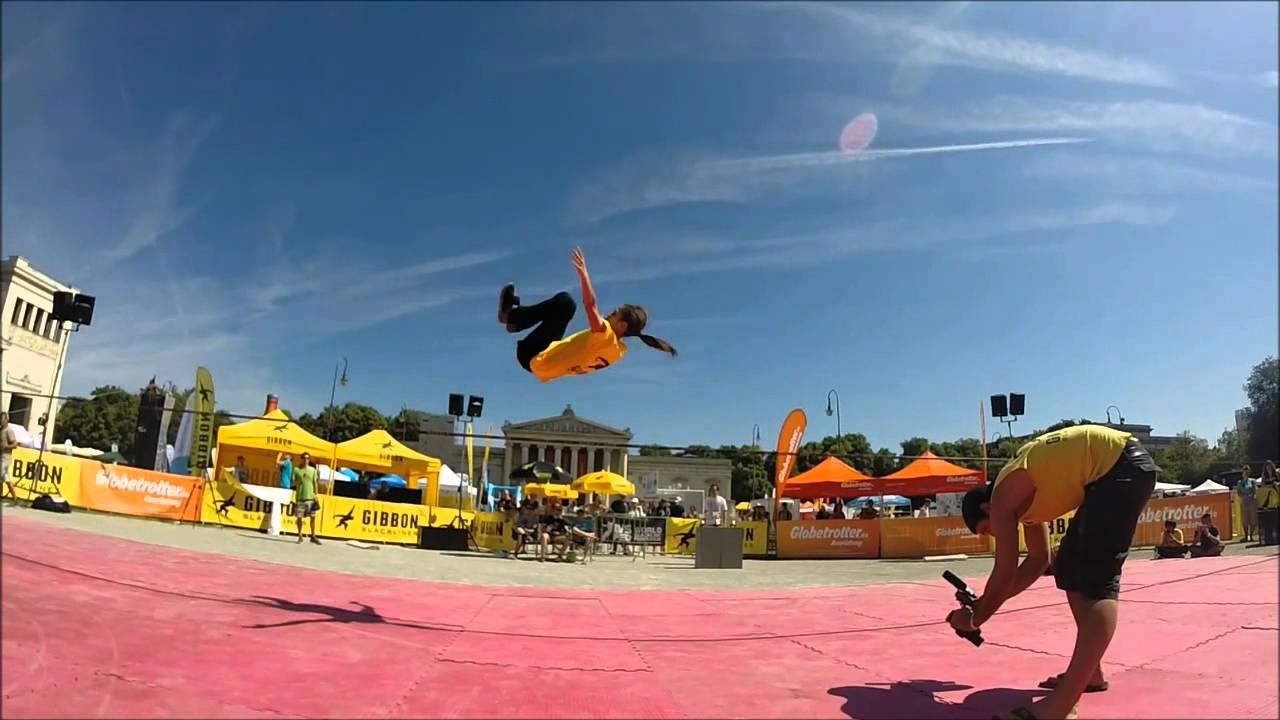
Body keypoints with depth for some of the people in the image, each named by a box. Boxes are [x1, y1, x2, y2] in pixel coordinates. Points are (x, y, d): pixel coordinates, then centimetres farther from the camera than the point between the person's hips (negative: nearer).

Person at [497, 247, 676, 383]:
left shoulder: (606, 335, -24)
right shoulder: (618, 349, 1)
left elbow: (590, 304, -35)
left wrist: (582, 271, -33)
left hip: (535, 358, -9)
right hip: (547, 363, 9)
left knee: (566, 302, -19)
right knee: (563, 301, 17)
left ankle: (511, 314, -5)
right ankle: (516, 313, 10)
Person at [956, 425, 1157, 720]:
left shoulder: (1003, 499, -8)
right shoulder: (1024, 494, 18)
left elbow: (1004, 572, -6)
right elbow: (1038, 560, 26)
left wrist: (975, 618, 7)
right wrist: (987, 602, 27)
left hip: (1122, 466, -10)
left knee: (1096, 580, -16)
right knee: (1070, 568, 15)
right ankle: (1089, 672, 23)